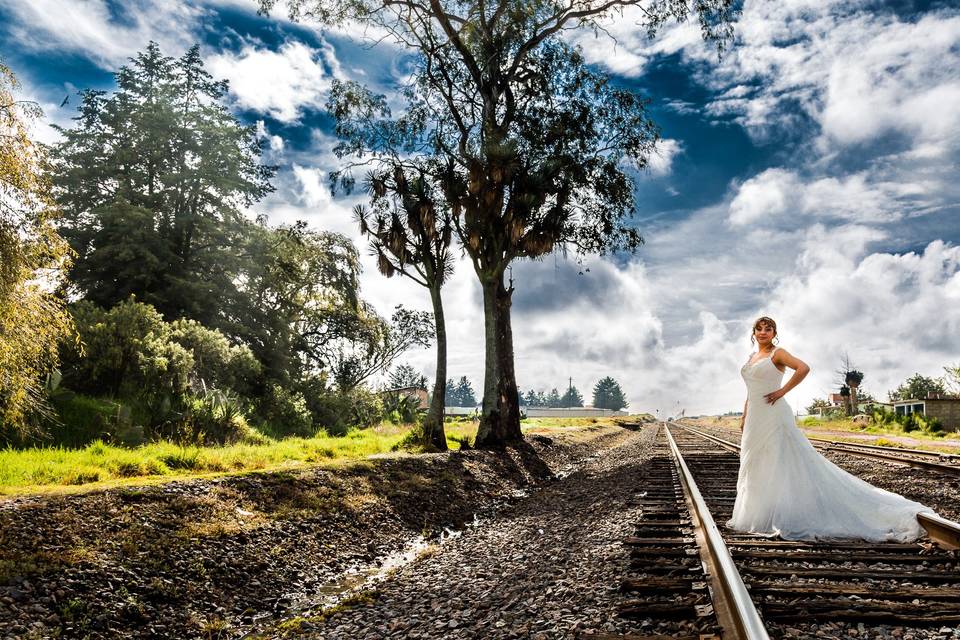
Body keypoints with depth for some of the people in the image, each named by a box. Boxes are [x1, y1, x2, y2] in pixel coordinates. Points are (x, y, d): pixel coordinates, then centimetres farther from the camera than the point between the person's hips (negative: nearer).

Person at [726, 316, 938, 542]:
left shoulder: (777, 353, -6)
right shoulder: (752, 357, 16)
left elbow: (803, 368, -22)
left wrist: (782, 391, -18)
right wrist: (744, 416, 17)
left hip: (773, 416, -8)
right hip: (755, 418, 9)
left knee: (785, 464, -5)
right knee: (755, 466, 11)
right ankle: (757, 514, 19)